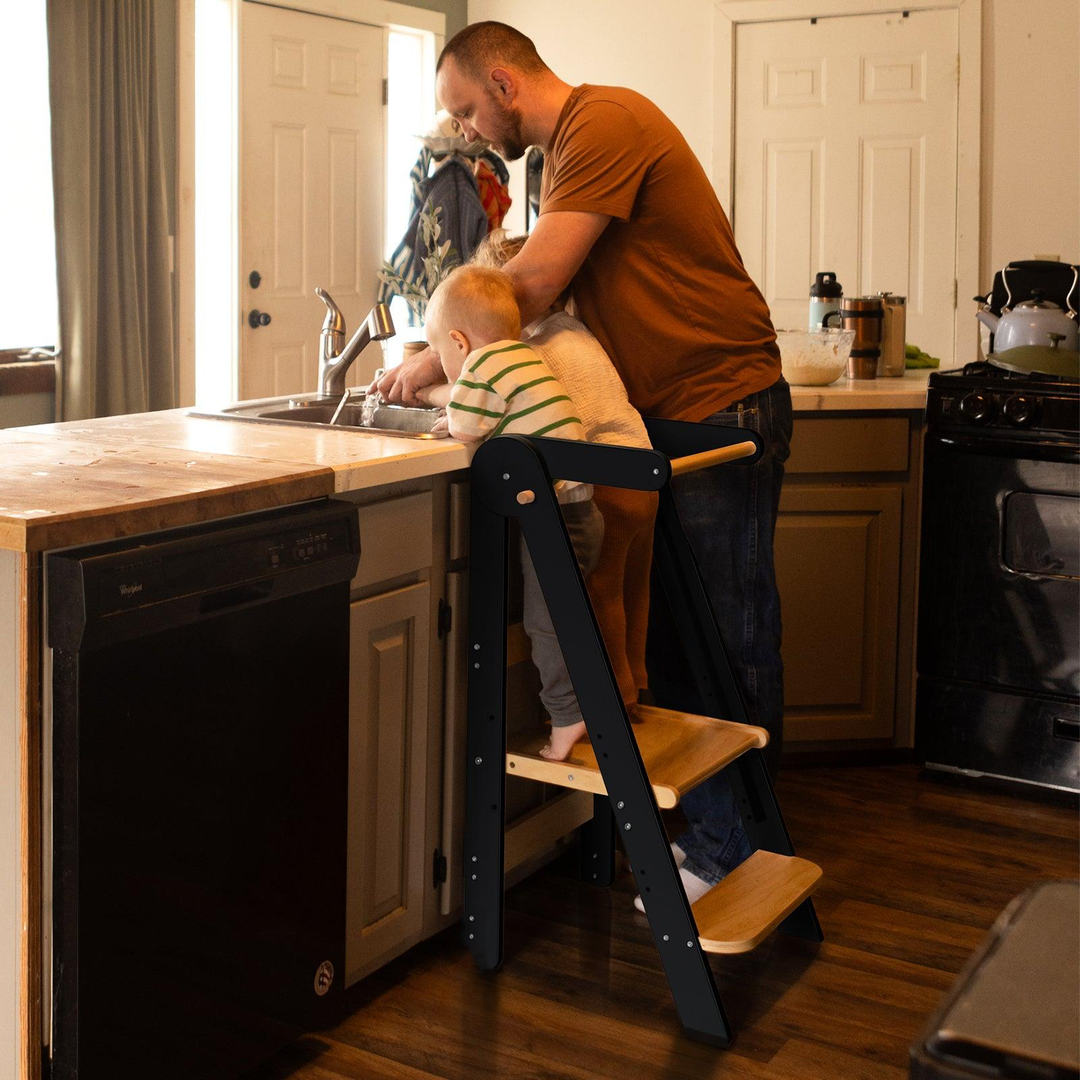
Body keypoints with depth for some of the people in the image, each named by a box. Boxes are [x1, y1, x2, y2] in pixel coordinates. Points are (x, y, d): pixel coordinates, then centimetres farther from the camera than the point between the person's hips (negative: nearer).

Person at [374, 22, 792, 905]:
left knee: (728, 648, -2)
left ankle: (728, 857, 7)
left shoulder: (604, 122, -14)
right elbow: (545, 292, 18)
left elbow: (535, 284, -20)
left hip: (721, 406, -10)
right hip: (666, 417, 10)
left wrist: (437, 362, -9)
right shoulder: (570, 147, 19)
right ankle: (695, 826, 23)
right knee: (669, 636, 12)